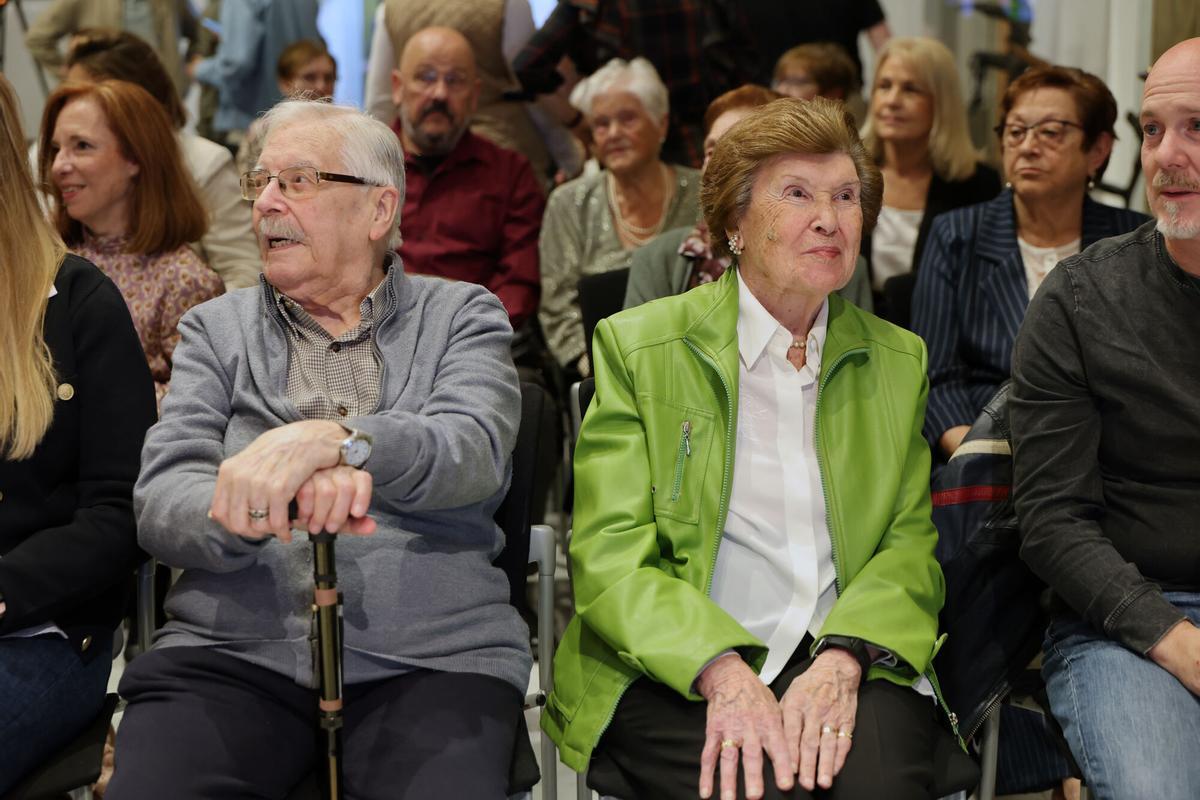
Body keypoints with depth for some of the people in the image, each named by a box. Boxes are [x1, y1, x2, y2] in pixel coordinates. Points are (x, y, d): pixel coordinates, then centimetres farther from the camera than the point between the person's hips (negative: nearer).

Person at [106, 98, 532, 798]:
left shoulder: (463, 316, 12)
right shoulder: (216, 329, 16)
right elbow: (161, 503, 1)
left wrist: (329, 439, -27)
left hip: (429, 657, -1)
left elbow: (474, 453, -8)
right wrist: (271, 500, -22)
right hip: (232, 655, 1)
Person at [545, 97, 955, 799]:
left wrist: (841, 660, -14)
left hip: (848, 660, 2)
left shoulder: (898, 360, 16)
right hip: (671, 669, -2)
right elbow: (609, 555, -4)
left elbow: (910, 544, 7)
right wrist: (722, 671, -21)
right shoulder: (638, 346, 5)